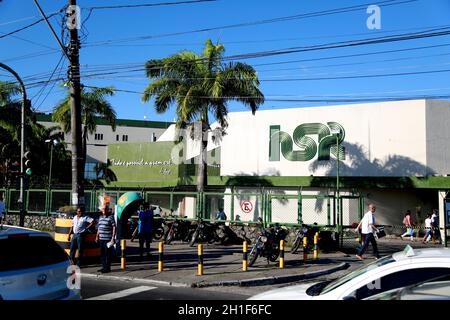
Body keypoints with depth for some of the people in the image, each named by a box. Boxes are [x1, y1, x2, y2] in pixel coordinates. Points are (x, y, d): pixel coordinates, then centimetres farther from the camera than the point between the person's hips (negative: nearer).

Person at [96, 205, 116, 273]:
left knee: (107, 254, -4)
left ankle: (107, 268, 2)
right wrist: (97, 236, 20)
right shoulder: (100, 217, 16)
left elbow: (114, 227, -9)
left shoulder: (110, 217, -5)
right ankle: (103, 267, 20)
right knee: (102, 253, 11)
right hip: (101, 239, 7)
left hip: (108, 239, -7)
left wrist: (113, 238, -14)